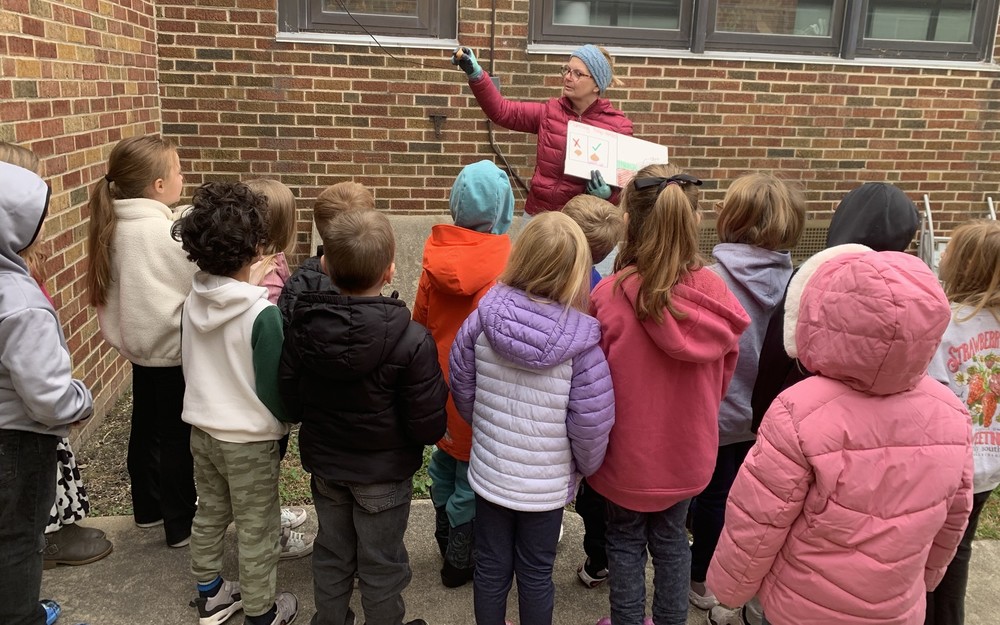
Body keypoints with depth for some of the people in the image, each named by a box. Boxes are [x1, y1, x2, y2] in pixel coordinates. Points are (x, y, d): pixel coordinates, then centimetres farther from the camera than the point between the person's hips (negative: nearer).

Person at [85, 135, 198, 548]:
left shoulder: (113, 226, -1)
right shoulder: (167, 231, -24)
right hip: (174, 347, -8)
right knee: (177, 437, 5)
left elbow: (140, 284, 5)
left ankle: (148, 509, 38)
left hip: (139, 344, 8)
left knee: (145, 428, 21)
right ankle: (181, 526, 18)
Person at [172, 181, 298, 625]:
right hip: (249, 440, -6)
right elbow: (274, 387, -18)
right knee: (257, 532, 10)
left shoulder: (193, 300, -6)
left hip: (200, 429, 7)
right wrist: (283, 426, 0)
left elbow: (193, 364, 6)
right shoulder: (263, 314, -25)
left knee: (209, 514, 23)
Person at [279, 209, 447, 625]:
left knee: (331, 554, 24)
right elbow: (429, 426, -23)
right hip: (384, 473, -4)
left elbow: (290, 398, -3)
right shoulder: (412, 342, -28)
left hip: (323, 464, 4)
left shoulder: (302, 328, -14)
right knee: (381, 565, 16)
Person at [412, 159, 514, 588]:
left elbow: (420, 320, 1)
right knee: (471, 474, 12)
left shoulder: (435, 254, -8)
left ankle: (446, 538, 43)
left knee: (444, 462, 24)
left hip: (440, 382, 5)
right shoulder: (508, 263, -21)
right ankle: (460, 561, 28)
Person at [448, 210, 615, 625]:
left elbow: (462, 389, -3)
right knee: (536, 572, 18)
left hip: (488, 470, 3)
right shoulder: (580, 341, -24)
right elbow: (591, 423, -19)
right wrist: (587, 466, 3)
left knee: (491, 566, 20)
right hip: (547, 483, -2)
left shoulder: (484, 317, -15)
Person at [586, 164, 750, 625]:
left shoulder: (610, 296, -26)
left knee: (625, 541, 19)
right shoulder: (714, 292, -15)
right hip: (688, 447, 3)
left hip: (628, 449, -3)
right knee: (671, 539, 24)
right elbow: (724, 373, -1)